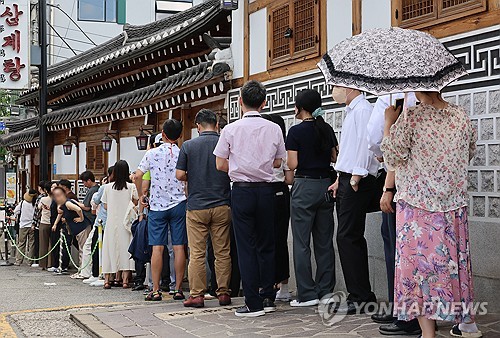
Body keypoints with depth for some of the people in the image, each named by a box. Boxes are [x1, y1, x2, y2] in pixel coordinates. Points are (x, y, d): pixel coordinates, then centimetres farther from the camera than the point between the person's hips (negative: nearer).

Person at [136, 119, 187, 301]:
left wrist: (141, 195, 9)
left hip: (157, 205, 0)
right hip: (178, 204, 0)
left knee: (157, 248, 1)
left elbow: (138, 176, -4)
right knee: (179, 247, 3)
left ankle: (155, 290, 2)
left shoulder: (153, 153, -2)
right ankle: (178, 289, 4)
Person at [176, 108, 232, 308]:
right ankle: (223, 293, 10)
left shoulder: (188, 146, -1)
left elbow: (180, 175, -3)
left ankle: (196, 295, 2)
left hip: (196, 206, -1)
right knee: (223, 252, 7)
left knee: (197, 253, 2)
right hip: (222, 205, 1)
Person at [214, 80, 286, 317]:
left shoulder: (231, 129, -5)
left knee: (246, 246, 2)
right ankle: (268, 298, 18)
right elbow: (278, 162, 11)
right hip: (266, 189, 2)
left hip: (242, 190, -2)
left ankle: (253, 303, 2)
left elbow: (220, 165, -1)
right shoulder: (274, 129, 0)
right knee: (266, 244, 13)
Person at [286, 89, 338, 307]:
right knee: (325, 242, 10)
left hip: (305, 186, -6)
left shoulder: (296, 131, -9)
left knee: (301, 243, 0)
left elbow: (292, 164, -12)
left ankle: (307, 294, 0)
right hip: (326, 184, 6)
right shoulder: (327, 129, 7)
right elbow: (336, 157, 11)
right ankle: (326, 292, 14)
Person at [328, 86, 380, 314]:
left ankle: (360, 296, -6)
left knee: (347, 238, -11)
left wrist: (356, 176, -22)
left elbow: (365, 144, -19)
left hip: (357, 183, -10)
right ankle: (363, 295, 16)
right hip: (347, 180, 10)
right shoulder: (351, 112, 22)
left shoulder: (362, 110, -10)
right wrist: (340, 180, 21)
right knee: (353, 238, 10)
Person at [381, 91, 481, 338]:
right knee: (455, 260, 16)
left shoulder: (410, 118, -15)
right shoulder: (462, 116, 1)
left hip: (417, 203, -5)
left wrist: (388, 123, 0)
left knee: (418, 262, 1)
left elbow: (392, 157, -9)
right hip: (454, 204, 5)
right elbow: (469, 153, 15)